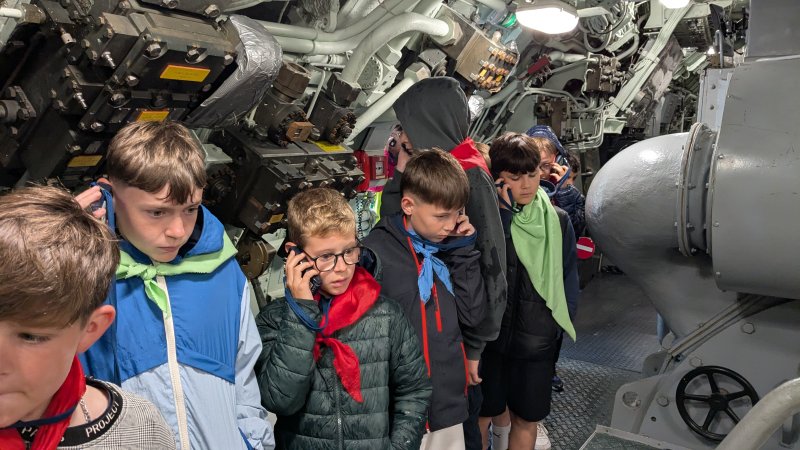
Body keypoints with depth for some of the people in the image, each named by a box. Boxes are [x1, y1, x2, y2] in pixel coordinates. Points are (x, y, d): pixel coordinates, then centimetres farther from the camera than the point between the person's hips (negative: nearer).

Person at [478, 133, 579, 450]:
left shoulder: (557, 221, -1)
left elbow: (567, 281, 6)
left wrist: (560, 328, 4)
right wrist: (503, 213, -25)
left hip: (537, 339, 2)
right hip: (487, 335, -2)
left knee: (526, 419, 15)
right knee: (481, 414, 12)